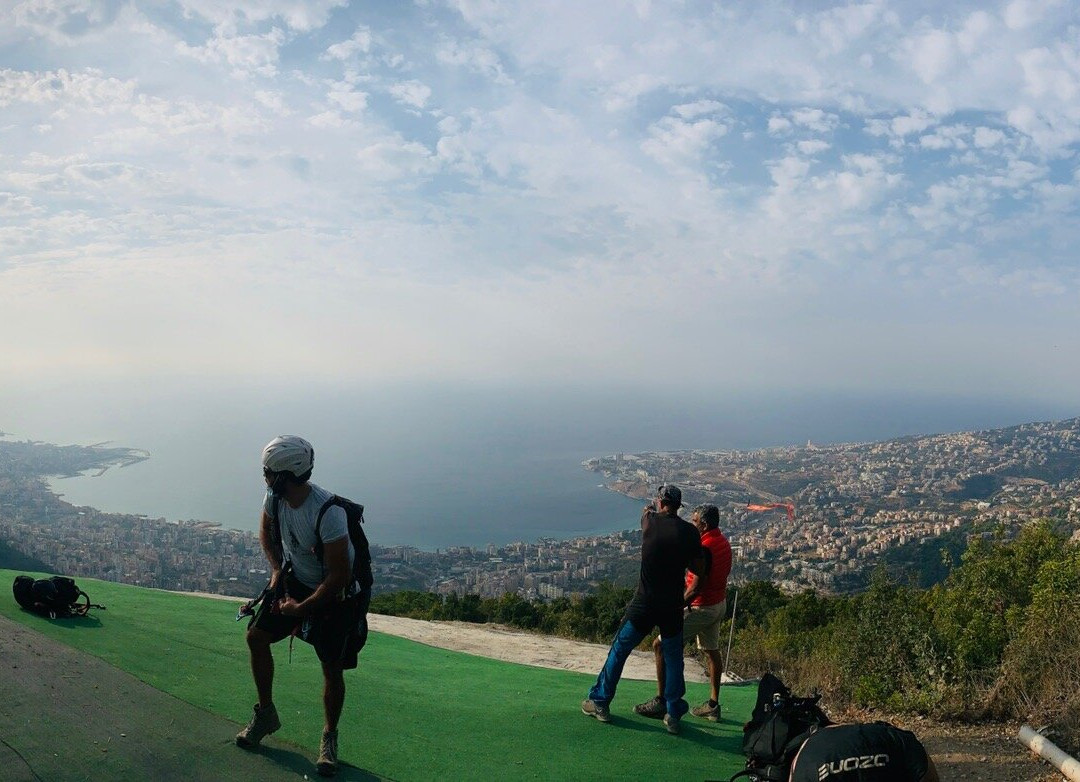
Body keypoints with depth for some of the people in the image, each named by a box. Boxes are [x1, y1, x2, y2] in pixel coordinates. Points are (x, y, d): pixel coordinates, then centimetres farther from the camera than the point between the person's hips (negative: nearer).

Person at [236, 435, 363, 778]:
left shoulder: (327, 512, -35)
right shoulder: (274, 497, -13)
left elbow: (339, 575, -28)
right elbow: (266, 530, 11)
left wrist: (302, 608, -19)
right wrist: (276, 568, -2)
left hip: (335, 593, -7)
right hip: (295, 579, 7)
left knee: (332, 667, -4)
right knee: (256, 636, 4)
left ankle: (329, 738, 19)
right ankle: (266, 714, 25)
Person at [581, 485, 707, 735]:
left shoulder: (650, 521, -6)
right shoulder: (689, 532, -6)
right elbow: (699, 569, 1)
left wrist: (652, 507, 42)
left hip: (643, 605, -1)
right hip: (673, 608, 1)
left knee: (619, 651, 13)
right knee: (673, 659, 16)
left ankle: (600, 703, 22)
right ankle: (673, 714, 20)